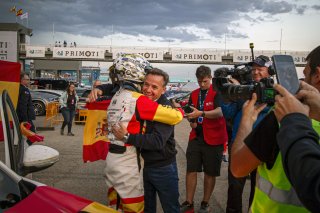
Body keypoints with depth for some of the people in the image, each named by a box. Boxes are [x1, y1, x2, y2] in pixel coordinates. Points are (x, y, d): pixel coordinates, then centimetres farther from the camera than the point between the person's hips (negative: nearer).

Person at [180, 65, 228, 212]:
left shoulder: (217, 92, -7)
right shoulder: (194, 94, 11)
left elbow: (220, 112, -23)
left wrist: (200, 114, -36)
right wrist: (191, 121, 0)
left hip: (213, 138, -4)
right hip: (196, 137, 5)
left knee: (210, 173, 7)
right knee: (191, 170, 3)